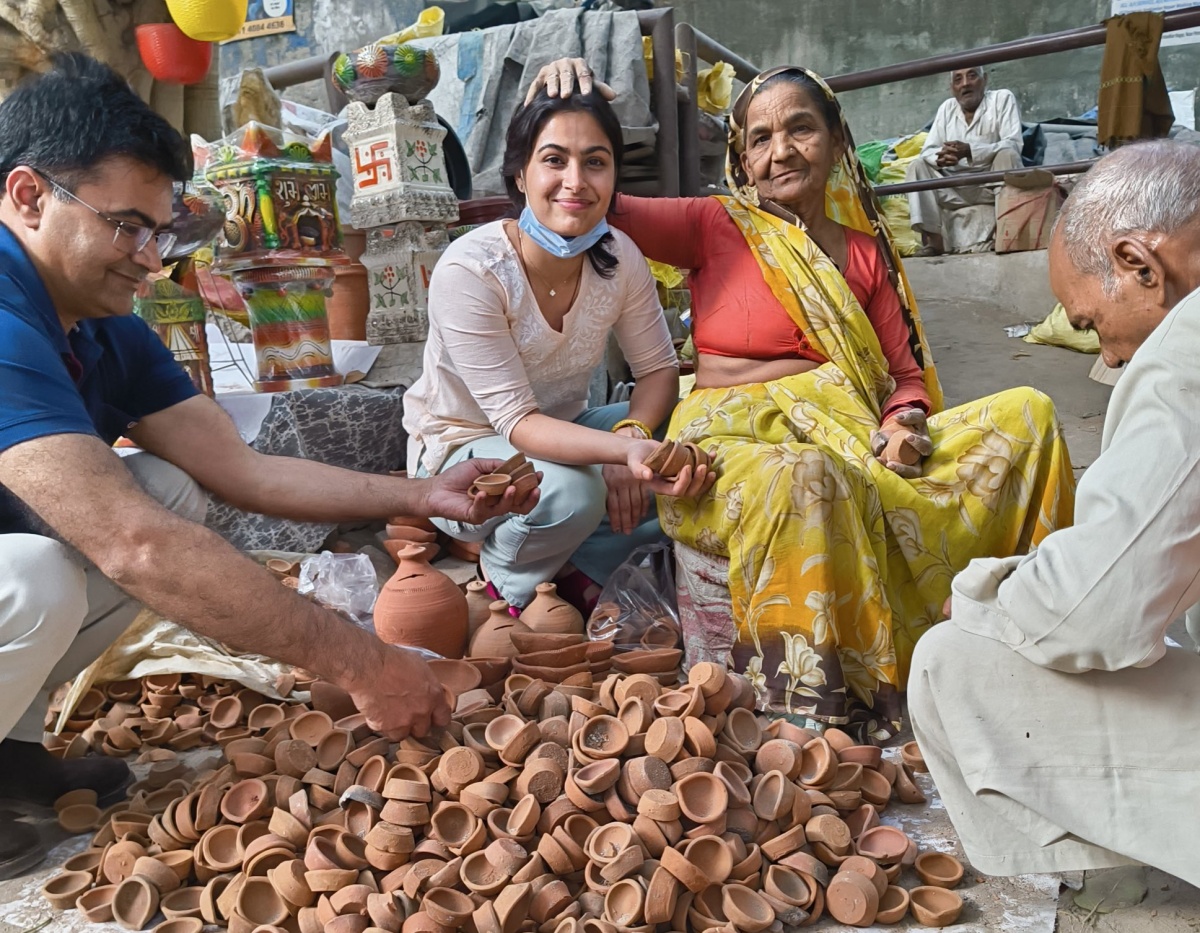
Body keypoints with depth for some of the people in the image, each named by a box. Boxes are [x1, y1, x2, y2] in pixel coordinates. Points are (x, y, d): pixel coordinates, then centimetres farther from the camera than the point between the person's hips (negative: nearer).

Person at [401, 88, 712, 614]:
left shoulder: (618, 256, -12)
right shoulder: (468, 271, -28)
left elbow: (658, 369, -5)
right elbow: (516, 421, -29)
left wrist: (630, 436, -27)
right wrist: (626, 449, -45)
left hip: (560, 432, 5)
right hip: (461, 448, -5)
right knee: (569, 490, -36)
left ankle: (573, 574, -5)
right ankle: (510, 584, -3)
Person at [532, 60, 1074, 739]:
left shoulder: (865, 249, 19)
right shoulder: (717, 227, 7)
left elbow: (908, 373, 16)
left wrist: (906, 421, -6)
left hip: (858, 446, 5)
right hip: (736, 445, -4)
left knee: (1028, 415, -7)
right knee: (807, 478, -40)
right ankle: (808, 708, -26)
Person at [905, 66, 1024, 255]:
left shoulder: (1002, 98, -3)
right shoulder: (947, 108, 10)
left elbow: (1013, 144, -16)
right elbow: (927, 151, 2)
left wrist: (970, 151, -30)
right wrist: (940, 157, -24)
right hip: (956, 188, 4)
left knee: (1007, 154, -29)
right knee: (917, 166, -13)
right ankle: (934, 239, -25)